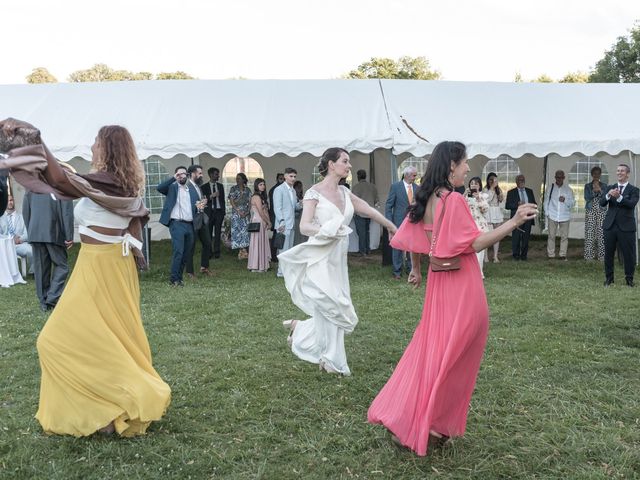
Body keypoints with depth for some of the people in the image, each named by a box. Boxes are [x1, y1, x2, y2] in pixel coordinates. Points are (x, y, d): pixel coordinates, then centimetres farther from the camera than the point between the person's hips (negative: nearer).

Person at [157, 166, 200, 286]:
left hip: (190, 225, 5)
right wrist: (173, 178, -15)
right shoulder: (172, 187, 5)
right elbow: (159, 188, -13)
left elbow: (198, 202, 21)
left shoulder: (192, 188, 18)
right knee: (178, 252, -14)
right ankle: (174, 279, -7)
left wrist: (199, 206, -1)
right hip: (177, 224, -5)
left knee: (187, 254, 9)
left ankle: (178, 277, 20)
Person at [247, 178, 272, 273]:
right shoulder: (256, 197, -13)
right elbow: (261, 212, -16)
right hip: (258, 222, -9)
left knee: (262, 243, 11)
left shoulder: (261, 196, 16)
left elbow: (265, 211, 12)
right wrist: (268, 222, -7)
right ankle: (257, 266, 4)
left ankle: (261, 265, 17)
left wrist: (268, 222, 1)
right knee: (258, 243, -3)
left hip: (263, 222, 9)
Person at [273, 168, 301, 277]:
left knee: (289, 248, 12)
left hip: (291, 224, 8)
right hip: (284, 224, -8)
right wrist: (281, 222, -20)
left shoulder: (293, 191, 18)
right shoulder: (279, 190, -8)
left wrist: (300, 204, 0)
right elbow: (277, 208, -13)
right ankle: (281, 271, 0)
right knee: (284, 249, -6)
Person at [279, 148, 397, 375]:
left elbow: (370, 211, 17)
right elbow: (304, 226, -15)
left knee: (330, 311, 8)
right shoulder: (314, 192, -8)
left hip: (338, 259, 7)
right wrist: (327, 231, -30)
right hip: (320, 259, -7)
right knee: (331, 309, -7)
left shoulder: (344, 192, 10)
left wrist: (392, 227, 24)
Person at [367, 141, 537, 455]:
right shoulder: (454, 200, -17)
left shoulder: (425, 200, 7)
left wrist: (416, 270, 28)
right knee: (453, 356, 4)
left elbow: (412, 239, 15)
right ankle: (432, 427, 13)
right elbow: (475, 244, -19)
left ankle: (404, 417, 24)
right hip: (462, 286, -8)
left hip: (439, 281, 8)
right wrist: (515, 221, -20)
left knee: (430, 347, 18)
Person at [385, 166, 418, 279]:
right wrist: (389, 223, -8)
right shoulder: (395, 186, -4)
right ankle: (397, 272, 13)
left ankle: (411, 269, 21)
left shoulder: (417, 188, 7)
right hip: (399, 222, -3)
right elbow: (388, 205, -3)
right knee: (398, 246, 3)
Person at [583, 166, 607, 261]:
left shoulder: (604, 186, 11)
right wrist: (594, 191, -14)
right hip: (590, 211, -1)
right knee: (590, 233, -6)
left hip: (601, 211, 1)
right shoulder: (587, 186, 9)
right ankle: (589, 255, -2)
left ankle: (601, 255, -1)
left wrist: (600, 190, -13)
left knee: (601, 233, -5)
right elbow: (587, 198, -2)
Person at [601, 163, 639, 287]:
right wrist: (608, 195, -23)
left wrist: (619, 197, -31)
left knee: (628, 254, 2)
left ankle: (629, 279, 15)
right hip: (610, 226, 3)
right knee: (608, 253, 8)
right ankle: (609, 278, 19)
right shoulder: (610, 188, 10)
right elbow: (602, 203, -2)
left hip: (626, 227, -3)